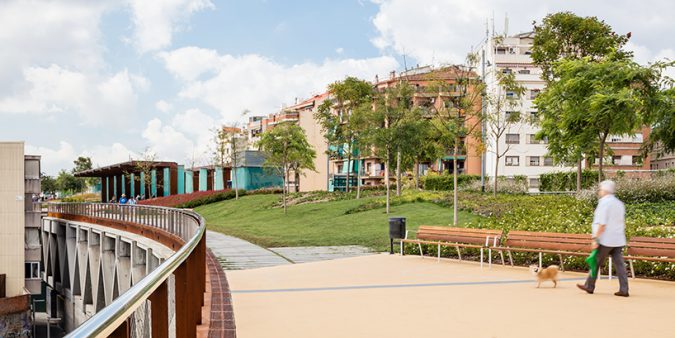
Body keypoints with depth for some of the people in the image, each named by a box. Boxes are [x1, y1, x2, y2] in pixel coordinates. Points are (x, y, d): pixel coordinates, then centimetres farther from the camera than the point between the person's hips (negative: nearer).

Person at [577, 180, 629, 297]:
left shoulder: (604, 203, -12)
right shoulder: (619, 204, 14)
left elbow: (601, 224, -19)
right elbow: (622, 223, 19)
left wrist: (595, 239, -18)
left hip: (606, 240, -7)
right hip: (619, 240, 7)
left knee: (596, 263, 5)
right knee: (619, 264, 4)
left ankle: (589, 286, 15)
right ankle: (624, 290, -1)